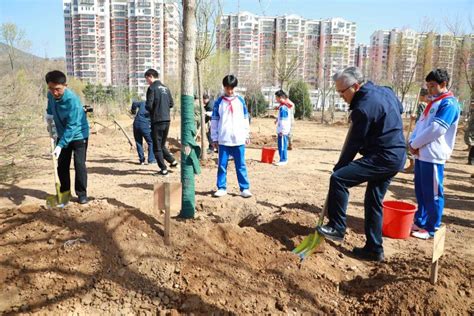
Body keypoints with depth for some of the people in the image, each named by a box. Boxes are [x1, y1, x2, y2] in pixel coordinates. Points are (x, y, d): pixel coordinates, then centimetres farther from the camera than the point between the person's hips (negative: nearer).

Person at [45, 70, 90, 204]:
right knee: (61, 165, 8)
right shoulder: (51, 95, -9)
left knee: (79, 165, -7)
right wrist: (49, 117, 8)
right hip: (62, 134, 6)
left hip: (78, 134, -6)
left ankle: (82, 193, 5)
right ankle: (64, 192, 21)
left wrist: (60, 145, -34)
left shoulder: (72, 100, -31)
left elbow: (71, 126, -32)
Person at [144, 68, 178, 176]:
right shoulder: (165, 88, 11)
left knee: (157, 146, 4)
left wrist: (146, 107, 7)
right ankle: (173, 161, 14)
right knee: (162, 144, 21)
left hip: (157, 121, -7)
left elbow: (149, 106, -15)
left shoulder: (152, 88, -10)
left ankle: (163, 169, 5)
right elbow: (171, 103, 13)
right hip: (167, 120, 7)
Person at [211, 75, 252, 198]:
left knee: (241, 165, 4)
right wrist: (214, 138, 4)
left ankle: (245, 188, 8)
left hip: (239, 139, 0)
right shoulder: (218, 102, 3)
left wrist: (246, 135, 9)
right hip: (223, 140, 0)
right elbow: (214, 121, 5)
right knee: (222, 165, 5)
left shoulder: (240, 100, 6)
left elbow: (245, 119, 10)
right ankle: (222, 188, 14)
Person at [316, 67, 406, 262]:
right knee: (374, 201, 14)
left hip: (382, 158, -10)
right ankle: (374, 249, 22)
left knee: (338, 179, -15)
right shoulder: (385, 91, 10)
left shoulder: (363, 108, -19)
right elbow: (399, 109, 30)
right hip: (397, 157, 10)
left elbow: (354, 144, -14)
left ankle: (337, 228, -6)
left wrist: (339, 167, -4)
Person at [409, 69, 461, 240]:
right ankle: (420, 222, 26)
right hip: (421, 154, 9)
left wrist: (415, 144, -12)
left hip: (433, 156, -9)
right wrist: (412, 142, 0)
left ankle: (431, 229, 9)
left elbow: (436, 129, -19)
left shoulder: (449, 103, -10)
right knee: (420, 192, 15)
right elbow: (420, 124, 17)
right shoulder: (433, 102, 19)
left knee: (432, 194, -1)